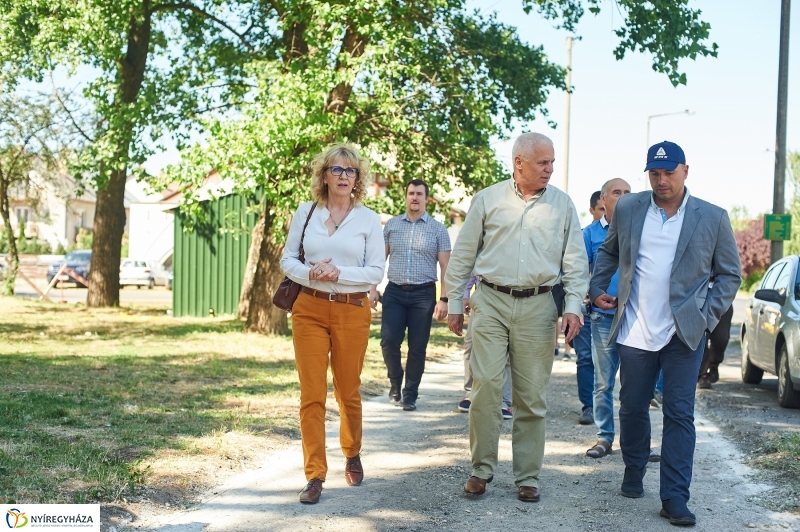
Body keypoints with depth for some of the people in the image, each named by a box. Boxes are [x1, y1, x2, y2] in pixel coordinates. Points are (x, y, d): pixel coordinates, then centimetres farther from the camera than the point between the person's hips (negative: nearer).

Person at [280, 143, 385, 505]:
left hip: (352, 311, -1)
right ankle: (315, 475, 2)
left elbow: (376, 271, -3)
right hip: (309, 309, 1)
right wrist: (308, 273, -14)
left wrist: (338, 273, -18)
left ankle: (352, 455, 36)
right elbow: (287, 259, 7)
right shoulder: (305, 212, 5)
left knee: (348, 391, 10)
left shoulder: (368, 218, 1)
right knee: (312, 394, -3)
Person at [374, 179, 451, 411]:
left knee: (418, 346, 1)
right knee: (389, 340, -8)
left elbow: (446, 267, 2)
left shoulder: (438, 229, 4)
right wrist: (372, 288, 1)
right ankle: (395, 383, 17)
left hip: (423, 294, -1)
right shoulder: (392, 225, 9)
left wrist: (444, 299, -5)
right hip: (394, 291, 1)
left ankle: (410, 394, 13)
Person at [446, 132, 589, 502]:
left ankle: (527, 476, 15)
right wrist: (454, 303, 7)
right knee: (485, 385, -7)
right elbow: (463, 255, 8)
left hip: (537, 307, 1)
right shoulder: (488, 200, 3)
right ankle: (482, 468, 8)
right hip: (491, 303, -1)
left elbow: (575, 260, 7)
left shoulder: (562, 204, 6)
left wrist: (574, 305, -3)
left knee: (532, 396, 4)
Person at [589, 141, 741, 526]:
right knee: (632, 407, 12)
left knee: (679, 415, -3)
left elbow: (729, 274, 5)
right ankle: (633, 472, 34)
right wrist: (598, 288, 5)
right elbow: (608, 252, 19)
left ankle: (674, 498, 1)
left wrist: (708, 315, -5)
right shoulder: (627, 209, 4)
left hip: (684, 335, -2)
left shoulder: (713, 218, -1)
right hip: (634, 332, 2)